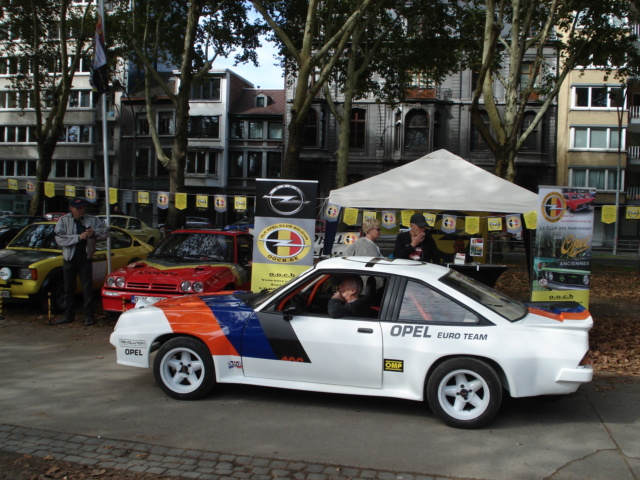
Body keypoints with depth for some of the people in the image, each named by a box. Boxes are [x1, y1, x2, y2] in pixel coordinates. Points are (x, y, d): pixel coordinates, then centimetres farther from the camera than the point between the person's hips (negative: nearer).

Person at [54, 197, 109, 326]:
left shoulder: (92, 220, 2)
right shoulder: (63, 220, -3)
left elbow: (106, 232, 3)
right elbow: (59, 238, -15)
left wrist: (94, 232, -15)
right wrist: (79, 237, -22)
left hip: (85, 259, 0)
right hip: (69, 260, 1)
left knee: (88, 289, -1)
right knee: (69, 290, 10)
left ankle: (89, 316, 4)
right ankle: (69, 316, 21)